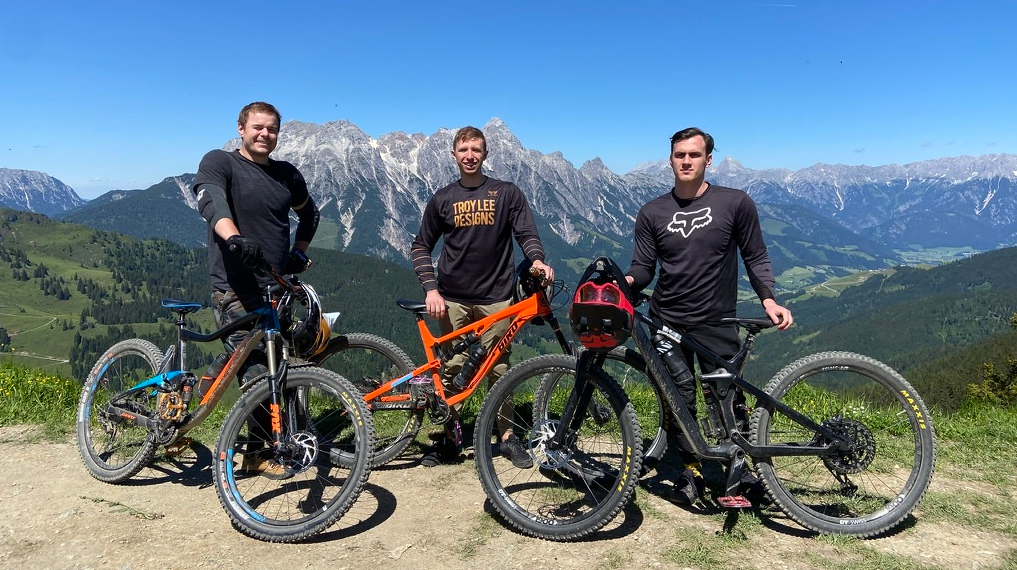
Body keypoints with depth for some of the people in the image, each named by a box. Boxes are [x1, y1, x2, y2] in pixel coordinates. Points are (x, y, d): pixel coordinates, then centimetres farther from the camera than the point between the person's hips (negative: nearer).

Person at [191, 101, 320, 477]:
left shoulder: (287, 174, 14)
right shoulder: (219, 163, -1)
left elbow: (309, 213, 31)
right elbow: (211, 202, -21)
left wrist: (300, 251, 14)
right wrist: (235, 238, -41)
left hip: (277, 286, 6)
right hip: (236, 288, -6)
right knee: (258, 369, -8)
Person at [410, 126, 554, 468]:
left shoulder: (507, 193, 4)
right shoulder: (442, 199, 7)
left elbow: (527, 234, 2)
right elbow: (421, 247, 9)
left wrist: (537, 260, -20)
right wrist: (431, 289, -5)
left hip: (496, 298, -1)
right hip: (453, 299, 1)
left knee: (498, 369, 3)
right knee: (449, 369, 3)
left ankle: (507, 437, 18)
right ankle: (450, 437, 18)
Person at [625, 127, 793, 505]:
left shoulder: (735, 203, -2)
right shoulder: (652, 213, 3)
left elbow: (755, 257, 3)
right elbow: (644, 267, 2)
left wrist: (768, 299, -11)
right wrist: (626, 280, -20)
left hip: (717, 323, -2)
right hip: (667, 322, 2)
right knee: (679, 399, 7)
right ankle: (691, 469, 23)